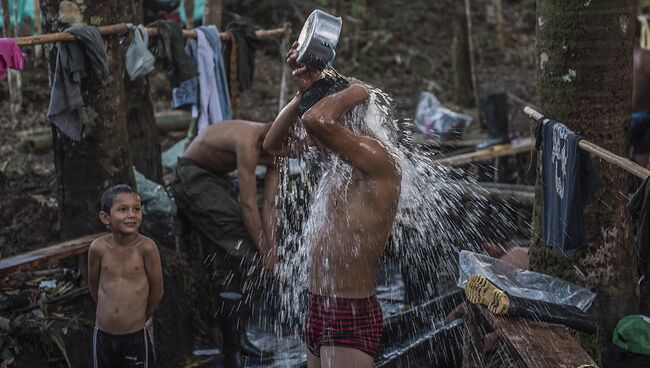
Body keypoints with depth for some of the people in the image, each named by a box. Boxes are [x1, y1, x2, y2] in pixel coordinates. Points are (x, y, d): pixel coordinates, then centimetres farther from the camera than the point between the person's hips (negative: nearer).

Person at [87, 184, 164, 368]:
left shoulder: (146, 247, -16)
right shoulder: (98, 248, -10)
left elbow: (157, 290, -5)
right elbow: (94, 284, 7)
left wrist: (140, 318, 8)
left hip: (136, 337, -2)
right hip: (103, 336, 2)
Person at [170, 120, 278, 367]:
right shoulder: (248, 142, -32)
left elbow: (268, 205, -3)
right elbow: (248, 206, -30)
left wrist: (270, 247, -9)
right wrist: (265, 252, -23)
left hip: (217, 178, 9)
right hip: (193, 177, -9)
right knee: (238, 247, -18)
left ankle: (237, 338, 13)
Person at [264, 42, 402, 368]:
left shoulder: (376, 161, -18)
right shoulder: (333, 161, 10)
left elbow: (317, 119, -32)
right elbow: (274, 145, 19)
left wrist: (355, 93, -12)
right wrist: (305, 91, 9)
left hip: (352, 319, -9)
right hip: (318, 309, 9)